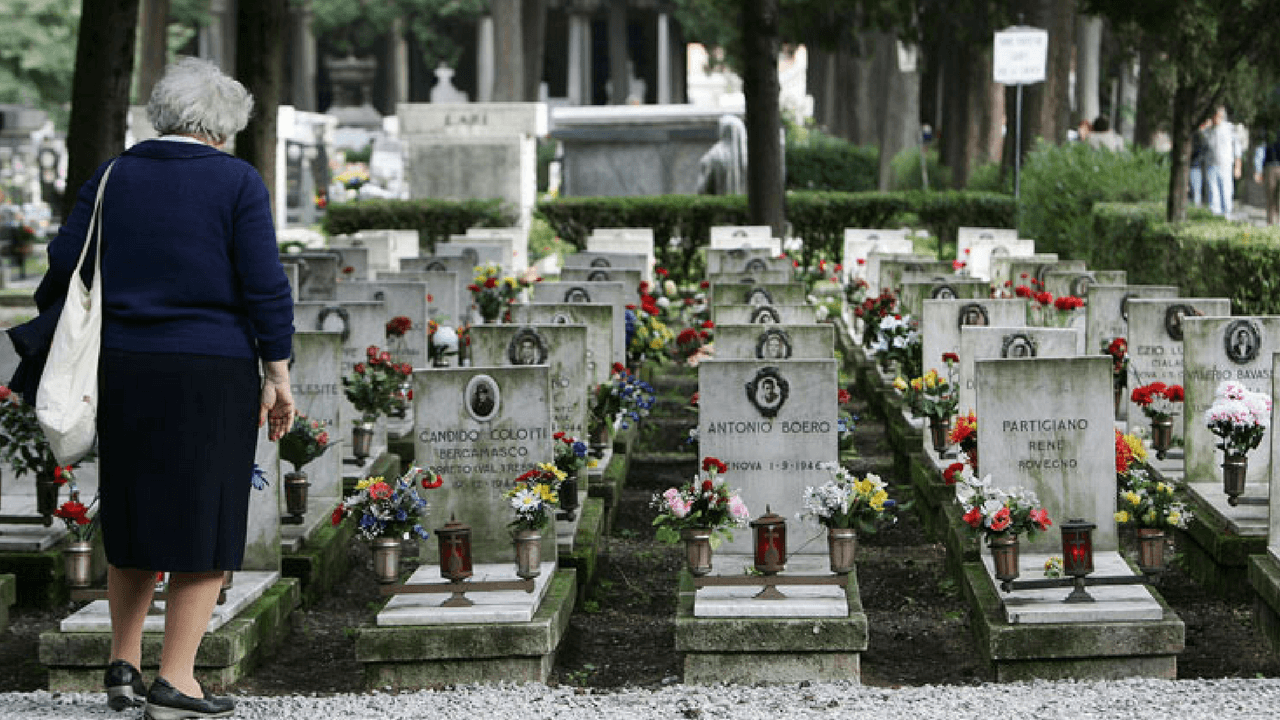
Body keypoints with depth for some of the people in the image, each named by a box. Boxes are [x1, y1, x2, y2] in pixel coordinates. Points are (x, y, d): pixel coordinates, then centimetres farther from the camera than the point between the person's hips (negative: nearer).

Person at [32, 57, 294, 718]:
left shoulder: (112, 179, 7)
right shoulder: (236, 182, -3)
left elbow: (63, 270, 4)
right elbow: (264, 286, -8)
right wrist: (277, 376, -3)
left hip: (124, 368, 4)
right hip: (211, 372, -4)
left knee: (133, 516, 17)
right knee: (206, 522, 2)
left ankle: (123, 666, 20)